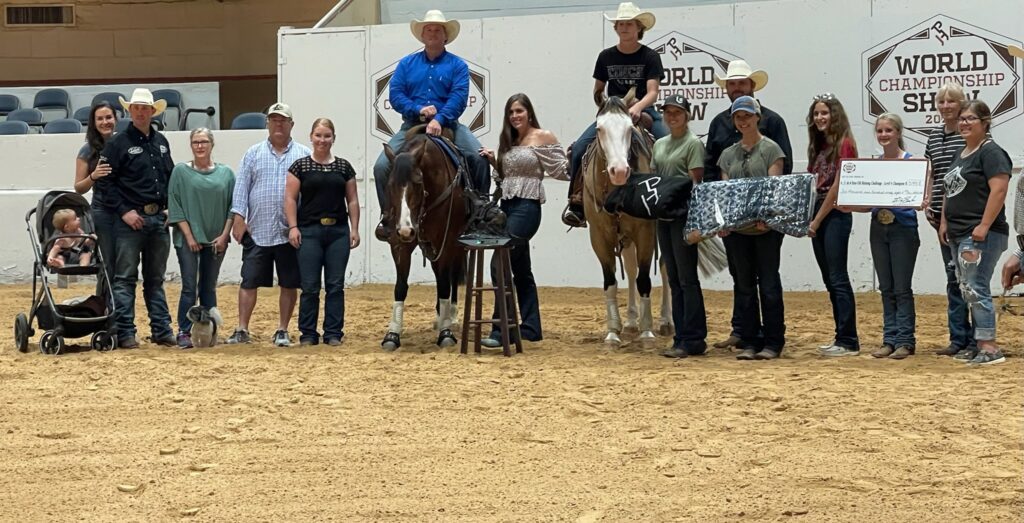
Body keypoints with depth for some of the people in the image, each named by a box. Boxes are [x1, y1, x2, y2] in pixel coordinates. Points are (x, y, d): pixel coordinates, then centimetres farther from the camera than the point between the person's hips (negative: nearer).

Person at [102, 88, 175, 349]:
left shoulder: (161, 142, 13)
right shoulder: (119, 143, -5)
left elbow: (170, 178, 20)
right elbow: (105, 182, -8)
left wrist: (170, 208, 8)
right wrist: (124, 211, -14)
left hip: (159, 219, 6)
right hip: (131, 219, -6)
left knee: (156, 278, 12)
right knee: (125, 278, -2)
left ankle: (162, 330, 16)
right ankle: (125, 333, 0)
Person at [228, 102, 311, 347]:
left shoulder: (304, 155, 6)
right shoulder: (253, 154, 8)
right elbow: (241, 186, 5)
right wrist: (238, 217, -5)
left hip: (290, 233, 0)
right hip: (257, 231, 0)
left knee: (289, 284, 5)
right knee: (249, 281, 1)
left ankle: (282, 331, 14)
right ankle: (242, 330, 5)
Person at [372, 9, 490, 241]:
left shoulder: (457, 65, 5)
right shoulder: (407, 64, 12)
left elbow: (459, 97, -9)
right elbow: (395, 94, 2)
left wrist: (439, 120, -25)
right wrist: (418, 109, -15)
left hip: (447, 125, -1)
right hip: (412, 125, 2)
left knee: (479, 158, -24)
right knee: (382, 165, -16)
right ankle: (388, 216, 0)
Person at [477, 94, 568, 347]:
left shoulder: (544, 138, -6)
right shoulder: (509, 141, 16)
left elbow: (560, 170, -7)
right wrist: (493, 160, 8)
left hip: (526, 207, -8)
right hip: (507, 206, 8)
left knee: (500, 264, -14)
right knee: (520, 268, 12)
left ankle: (502, 330, -11)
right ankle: (531, 327, 19)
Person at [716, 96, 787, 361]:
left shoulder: (771, 149, -1)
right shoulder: (728, 154, 13)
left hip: (766, 227, -5)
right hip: (737, 228, 5)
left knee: (768, 284, 0)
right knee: (744, 285, 8)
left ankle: (773, 342, 5)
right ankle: (749, 342, 13)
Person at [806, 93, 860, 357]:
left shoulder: (844, 144, -9)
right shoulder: (819, 146, 16)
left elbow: (837, 187, -13)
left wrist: (817, 220, -10)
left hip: (836, 215, -9)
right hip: (818, 216, 9)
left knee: (838, 279, -9)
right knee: (829, 280, 10)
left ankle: (849, 342, -7)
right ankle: (842, 338, 15)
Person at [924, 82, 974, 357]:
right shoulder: (935, 136, 12)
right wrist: (926, 203, 7)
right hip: (943, 216, 6)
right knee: (953, 277, 10)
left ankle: (975, 340, 4)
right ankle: (958, 338, 15)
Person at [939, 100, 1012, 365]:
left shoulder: (991, 152, -9)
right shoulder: (960, 154, 19)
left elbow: (999, 190, -18)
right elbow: (951, 191, 25)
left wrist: (984, 226, -22)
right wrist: (944, 221, 14)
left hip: (981, 235, -10)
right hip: (959, 234, 10)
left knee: (976, 289, -12)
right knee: (968, 290, 9)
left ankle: (990, 348, -10)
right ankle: (979, 344, 14)